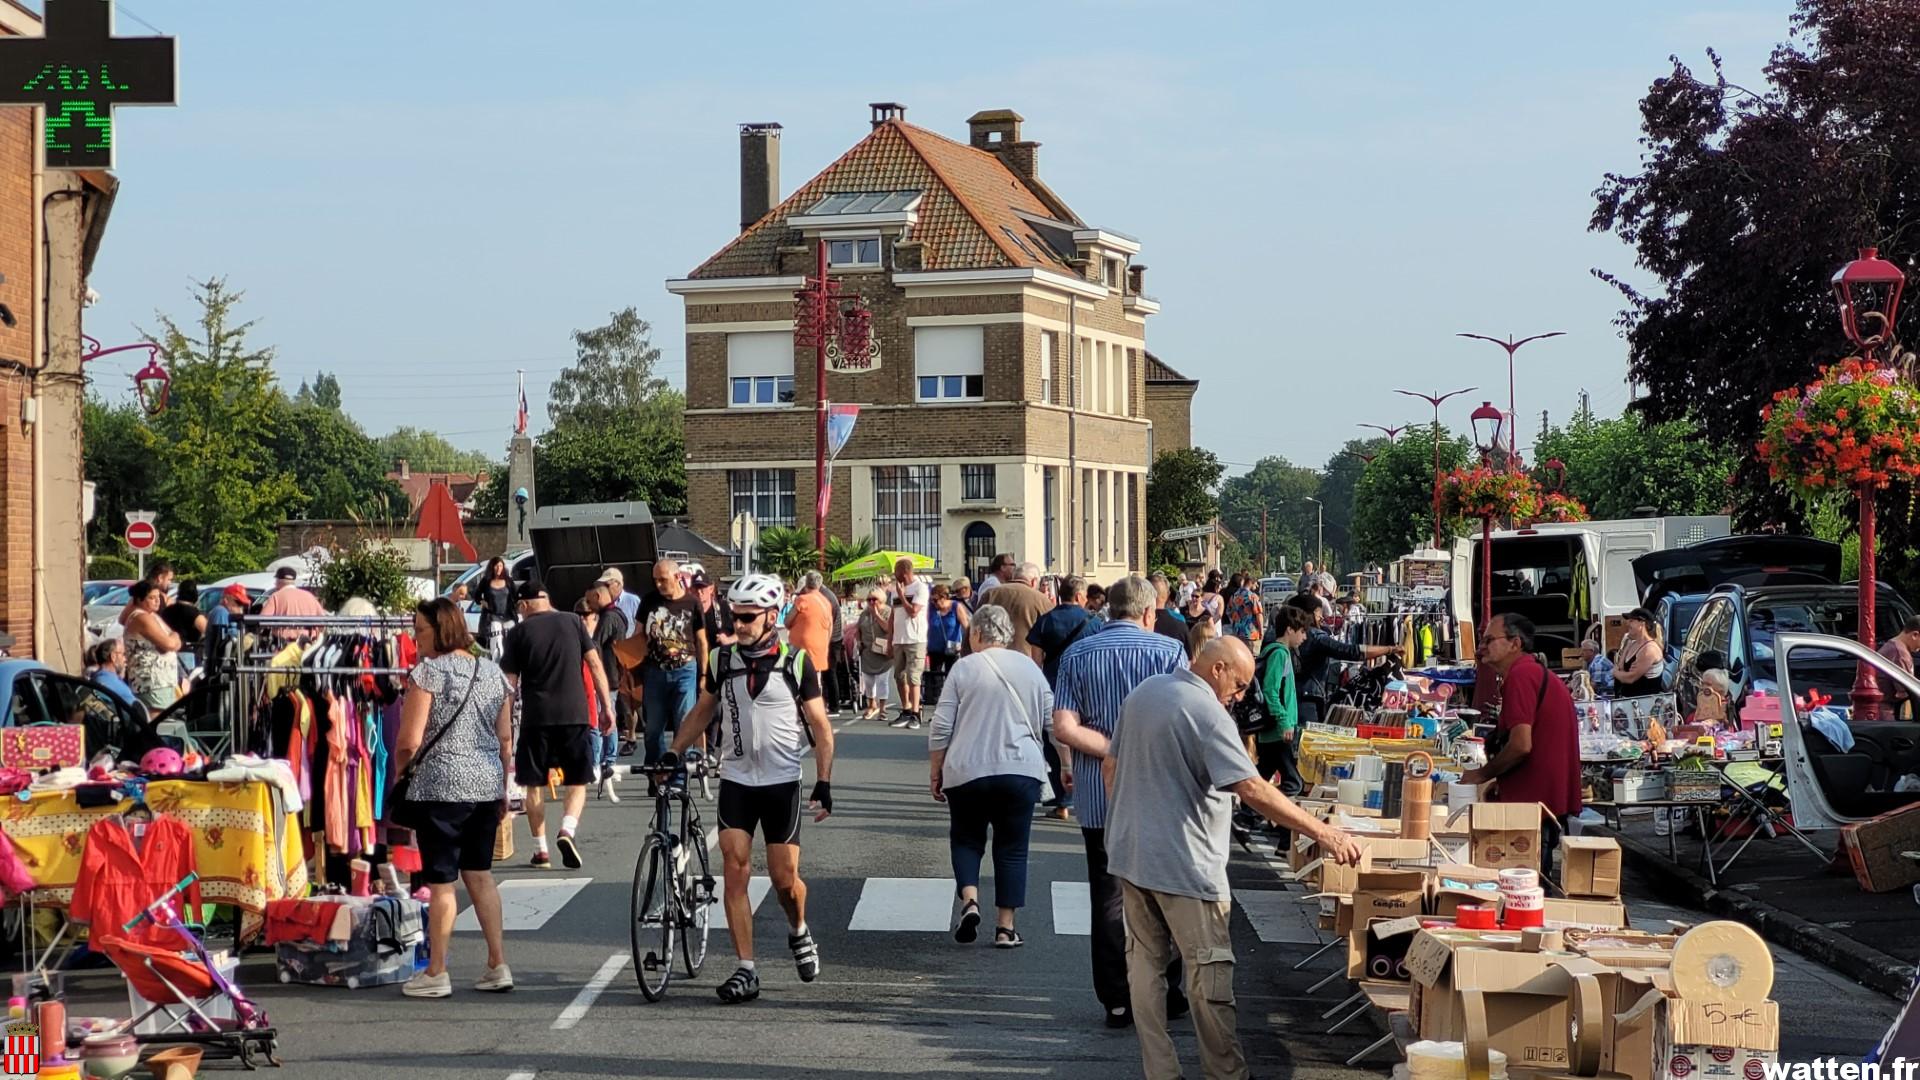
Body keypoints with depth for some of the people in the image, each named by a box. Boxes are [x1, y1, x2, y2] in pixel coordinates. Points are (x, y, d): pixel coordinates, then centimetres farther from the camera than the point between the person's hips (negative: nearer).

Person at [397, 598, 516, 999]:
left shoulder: (428, 672, -10)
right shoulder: (492, 671, 10)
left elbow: (409, 742, -13)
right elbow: (506, 738, 12)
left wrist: (397, 772, 5)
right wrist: (503, 789, 20)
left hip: (440, 787, -6)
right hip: (486, 785, 6)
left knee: (441, 882, 1)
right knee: (480, 875, 15)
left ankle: (436, 973, 8)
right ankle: (498, 966, 14)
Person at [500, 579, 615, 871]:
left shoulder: (519, 632, 3)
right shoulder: (573, 621, 6)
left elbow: (509, 682, 2)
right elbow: (595, 664, 2)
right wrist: (607, 705, 6)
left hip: (536, 717, -1)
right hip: (575, 714, 1)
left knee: (534, 784, 11)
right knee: (577, 782, 8)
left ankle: (541, 850, 9)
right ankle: (567, 830, -16)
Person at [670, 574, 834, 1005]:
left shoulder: (796, 662, -5)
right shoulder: (722, 661, 3)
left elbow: (820, 726, -2)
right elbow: (702, 713, 16)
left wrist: (824, 783, -8)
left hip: (782, 782, -2)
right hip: (736, 780, 2)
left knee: (784, 878, 1)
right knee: (735, 871, -7)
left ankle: (799, 931, 34)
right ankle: (746, 970, -4)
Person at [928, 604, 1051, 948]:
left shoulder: (964, 668, -2)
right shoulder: (1029, 668, 7)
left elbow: (941, 728, -3)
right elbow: (1053, 724, 8)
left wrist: (936, 771, 7)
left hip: (967, 772, -2)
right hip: (1021, 771, 2)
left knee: (966, 839, 15)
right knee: (1012, 848, 10)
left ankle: (969, 900, -7)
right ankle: (1005, 927, 7)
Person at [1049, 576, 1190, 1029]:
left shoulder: (1077, 654, 2)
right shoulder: (1168, 651, -4)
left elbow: (1064, 729, -10)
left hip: (1098, 795, 1)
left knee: (1109, 896, 6)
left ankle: (1117, 1000, 8)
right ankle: (1160, 993, 19)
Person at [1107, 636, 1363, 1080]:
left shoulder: (1143, 693, 7)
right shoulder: (1207, 713, -18)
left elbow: (1114, 764, 17)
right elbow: (1254, 790, -26)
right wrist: (1324, 833, -26)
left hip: (1130, 854, 8)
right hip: (1183, 864, -8)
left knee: (1146, 963, 11)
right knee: (1209, 975, 1)